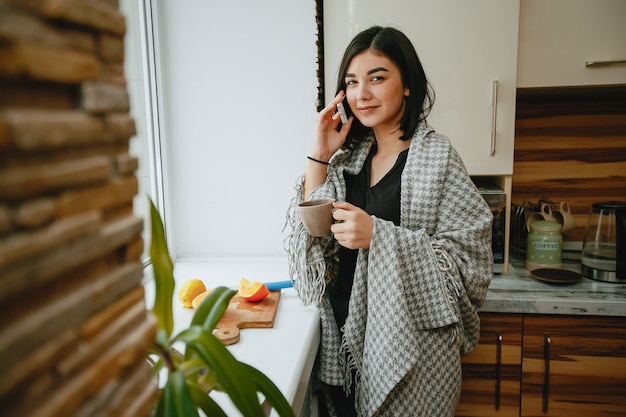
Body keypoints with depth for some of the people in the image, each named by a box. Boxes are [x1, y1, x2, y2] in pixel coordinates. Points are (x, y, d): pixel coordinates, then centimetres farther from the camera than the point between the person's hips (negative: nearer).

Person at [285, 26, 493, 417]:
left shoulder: (436, 157, -12)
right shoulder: (349, 154, 5)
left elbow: (467, 260, -16)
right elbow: (311, 229, 1)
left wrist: (378, 235, -26)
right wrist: (320, 155, -7)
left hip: (406, 337, -5)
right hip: (344, 332, 5)